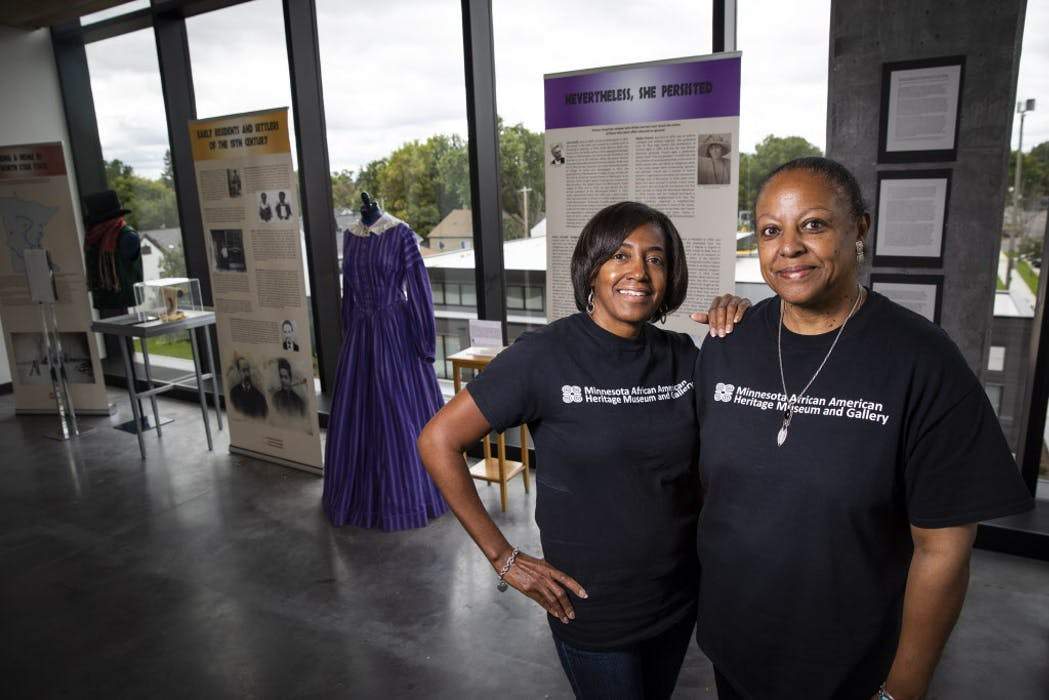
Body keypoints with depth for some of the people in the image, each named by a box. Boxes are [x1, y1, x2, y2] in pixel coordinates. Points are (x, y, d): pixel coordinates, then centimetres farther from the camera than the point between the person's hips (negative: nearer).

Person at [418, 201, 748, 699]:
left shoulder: (682, 356, -5)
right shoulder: (545, 355, -19)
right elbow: (438, 441, -16)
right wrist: (502, 557, -14)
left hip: (679, 598, 5)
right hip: (592, 607, -5)